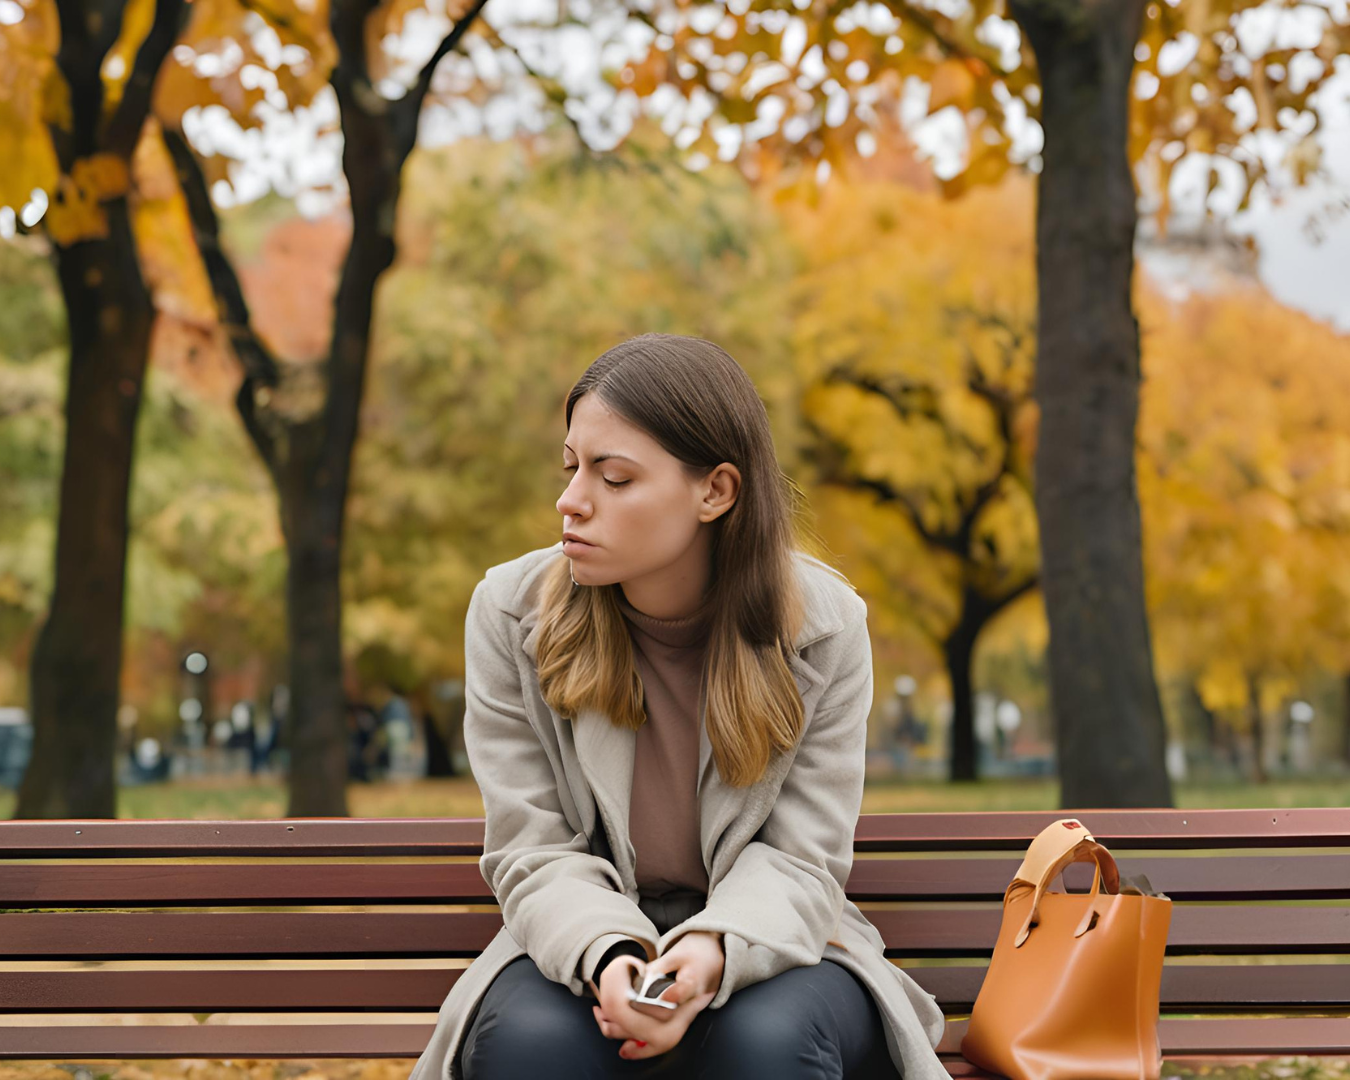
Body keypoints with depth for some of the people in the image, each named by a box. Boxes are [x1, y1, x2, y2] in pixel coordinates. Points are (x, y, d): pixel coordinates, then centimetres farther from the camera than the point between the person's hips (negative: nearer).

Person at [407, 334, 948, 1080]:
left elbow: (798, 858, -8)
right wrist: (608, 956, -30)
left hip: (758, 941, 0)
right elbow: (533, 853, -8)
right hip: (583, 947, 0)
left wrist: (712, 954, -31)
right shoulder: (509, 612, -7)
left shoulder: (824, 626, -8)